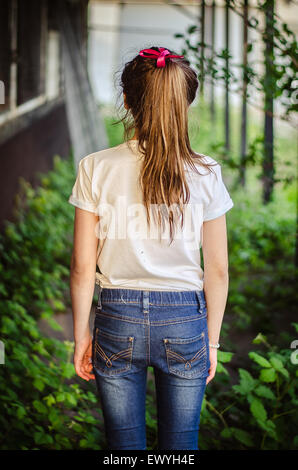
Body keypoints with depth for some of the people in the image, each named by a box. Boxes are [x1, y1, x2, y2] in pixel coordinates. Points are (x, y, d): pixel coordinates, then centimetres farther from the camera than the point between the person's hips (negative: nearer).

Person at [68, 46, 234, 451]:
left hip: (118, 321, 0)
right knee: (181, 445, 14)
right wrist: (212, 340, 10)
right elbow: (218, 271, -2)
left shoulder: (97, 168, -8)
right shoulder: (205, 174, -6)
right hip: (184, 320, 1)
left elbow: (83, 267, -6)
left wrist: (81, 335, 6)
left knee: (124, 444, 14)